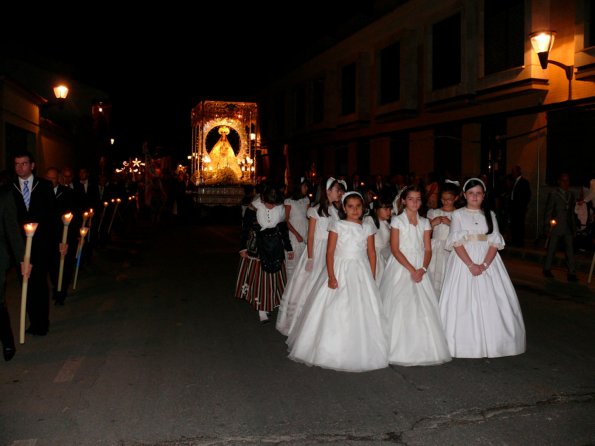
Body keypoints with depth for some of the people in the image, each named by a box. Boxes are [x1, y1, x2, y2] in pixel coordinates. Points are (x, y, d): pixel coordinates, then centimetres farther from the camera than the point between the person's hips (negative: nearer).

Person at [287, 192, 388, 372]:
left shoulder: (367, 227, 6)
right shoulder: (337, 225, -3)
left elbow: (372, 253, 8)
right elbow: (330, 252, -7)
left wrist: (372, 278, 3)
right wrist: (331, 276, -15)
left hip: (361, 272, 3)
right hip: (340, 271, -2)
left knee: (361, 313, 4)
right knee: (335, 312, 0)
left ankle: (360, 353, 17)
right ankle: (332, 351, 12)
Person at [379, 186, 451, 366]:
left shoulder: (424, 222, 11)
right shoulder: (397, 220, -1)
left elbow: (428, 249, 6)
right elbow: (395, 249, -8)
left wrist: (422, 269, -11)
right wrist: (411, 269, -16)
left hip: (420, 269, 4)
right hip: (401, 267, -4)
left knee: (423, 308, 0)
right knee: (400, 307, -6)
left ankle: (421, 349, 11)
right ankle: (400, 350, 3)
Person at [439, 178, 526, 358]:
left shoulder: (490, 215, 10)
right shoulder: (458, 214, 2)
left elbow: (495, 243, 1)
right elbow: (456, 243, -7)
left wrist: (484, 264, -14)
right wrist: (471, 264, -18)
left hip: (488, 262, 2)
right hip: (464, 262, -2)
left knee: (490, 301, 0)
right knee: (464, 302, -4)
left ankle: (490, 343, 10)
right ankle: (466, 343, 4)